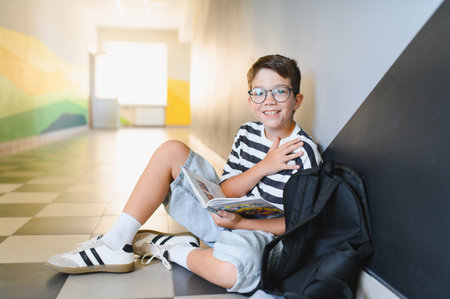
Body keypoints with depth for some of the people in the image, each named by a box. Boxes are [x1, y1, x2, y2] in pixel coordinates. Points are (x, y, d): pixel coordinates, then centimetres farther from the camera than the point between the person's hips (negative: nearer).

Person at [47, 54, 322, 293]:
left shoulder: (304, 153, -16)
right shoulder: (247, 133, 0)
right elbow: (227, 191, -4)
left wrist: (239, 222, -24)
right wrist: (263, 167, -21)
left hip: (255, 229, -5)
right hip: (224, 213, 6)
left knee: (230, 272, -43)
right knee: (171, 151, -7)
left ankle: (172, 249, -8)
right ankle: (116, 245, -8)